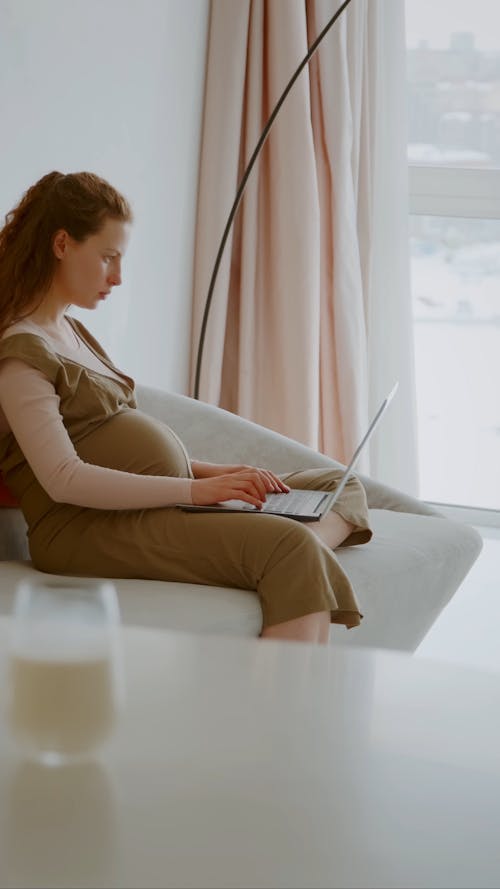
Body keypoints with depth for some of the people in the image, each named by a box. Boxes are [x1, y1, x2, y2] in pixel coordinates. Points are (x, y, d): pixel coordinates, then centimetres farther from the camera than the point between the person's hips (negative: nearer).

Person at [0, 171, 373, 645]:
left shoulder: (71, 330, 22)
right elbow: (64, 479, -21)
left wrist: (211, 470, 5)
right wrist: (194, 489, -22)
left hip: (159, 501, 11)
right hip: (90, 529, -11)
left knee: (341, 488, 9)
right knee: (291, 549, -29)